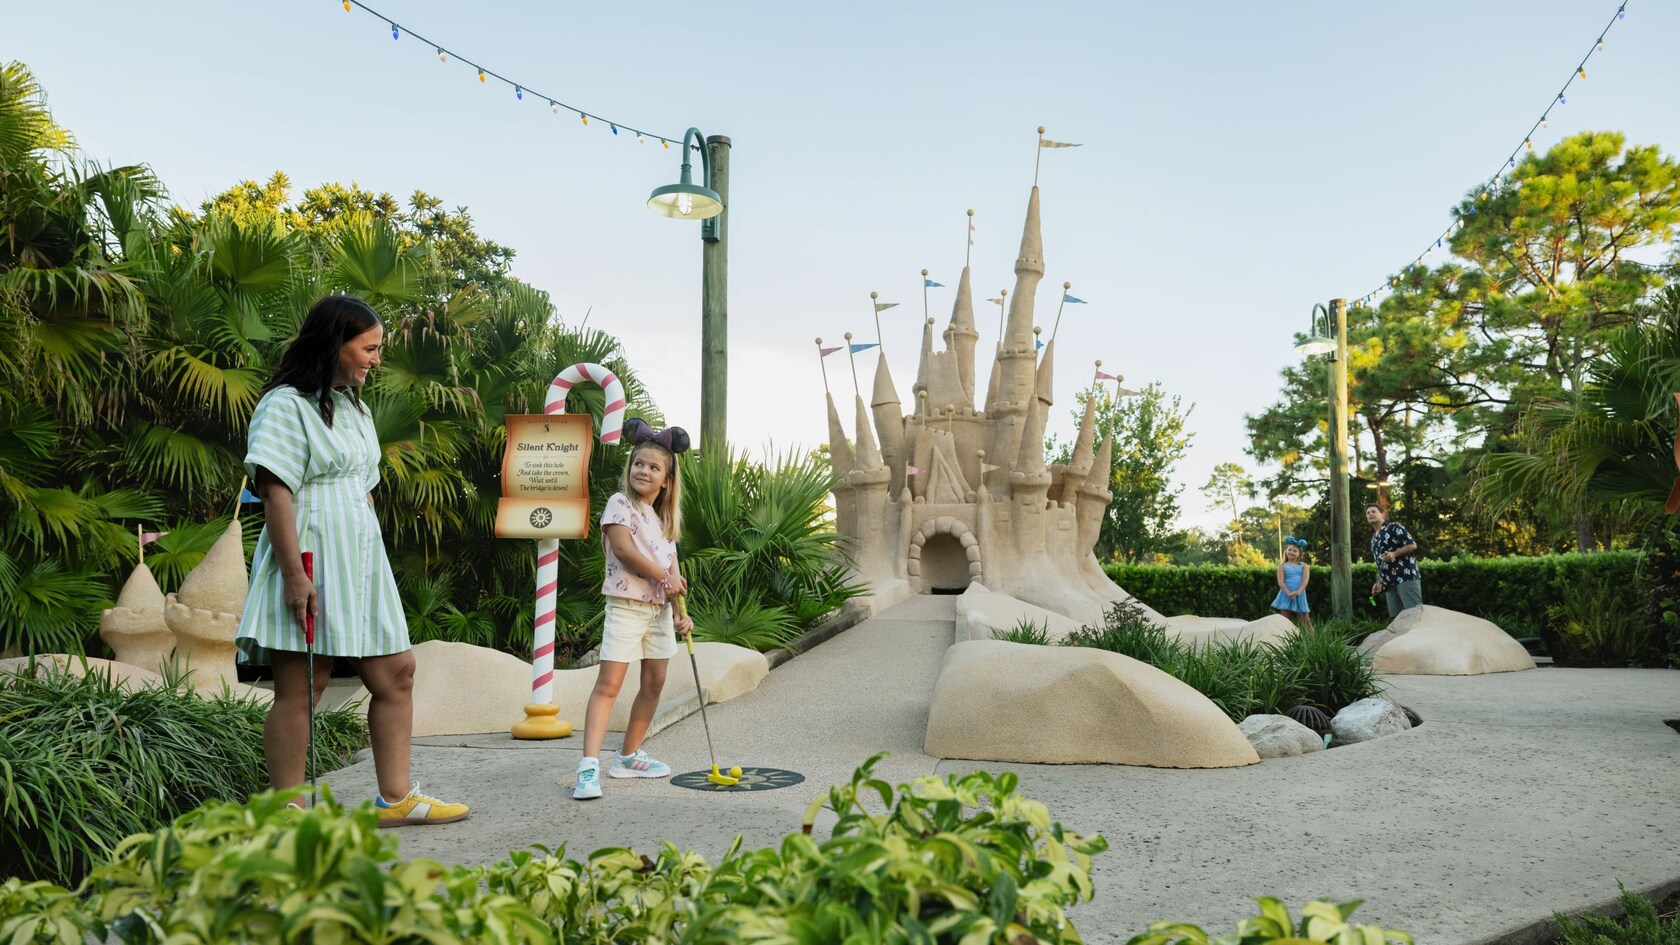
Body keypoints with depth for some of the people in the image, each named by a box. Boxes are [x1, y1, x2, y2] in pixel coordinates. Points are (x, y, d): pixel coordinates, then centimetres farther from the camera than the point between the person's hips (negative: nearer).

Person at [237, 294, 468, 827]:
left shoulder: (355, 407, 19)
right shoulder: (287, 404, -8)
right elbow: (275, 493, -15)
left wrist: (369, 557, 16)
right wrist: (294, 574, -22)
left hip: (360, 562, 9)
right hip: (310, 564, -9)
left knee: (395, 673, 8)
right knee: (299, 690, -3)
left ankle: (395, 798, 15)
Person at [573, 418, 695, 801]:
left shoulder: (666, 518, 14)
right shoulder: (621, 503, -6)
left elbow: (673, 570, 11)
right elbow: (623, 549, -18)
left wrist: (681, 612, 1)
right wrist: (663, 577, -11)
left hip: (659, 611, 8)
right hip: (626, 606, -7)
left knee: (654, 682, 11)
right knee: (608, 683, -14)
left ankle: (629, 755, 24)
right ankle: (589, 766, -20)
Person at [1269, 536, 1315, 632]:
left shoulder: (1304, 566, 8)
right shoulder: (1282, 566, 5)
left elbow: (1305, 580, -5)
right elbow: (1280, 582, -5)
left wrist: (1298, 592, -21)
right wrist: (1288, 593, -20)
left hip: (1300, 596, 1)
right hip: (1286, 595, -1)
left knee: (1306, 621, 4)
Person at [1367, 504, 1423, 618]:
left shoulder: (1394, 527, 0)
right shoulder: (1373, 539, 23)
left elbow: (1412, 544, -7)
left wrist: (1394, 554, -18)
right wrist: (1378, 582, 20)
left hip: (1406, 577, -8)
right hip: (1389, 582, 8)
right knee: (1396, 618, 0)